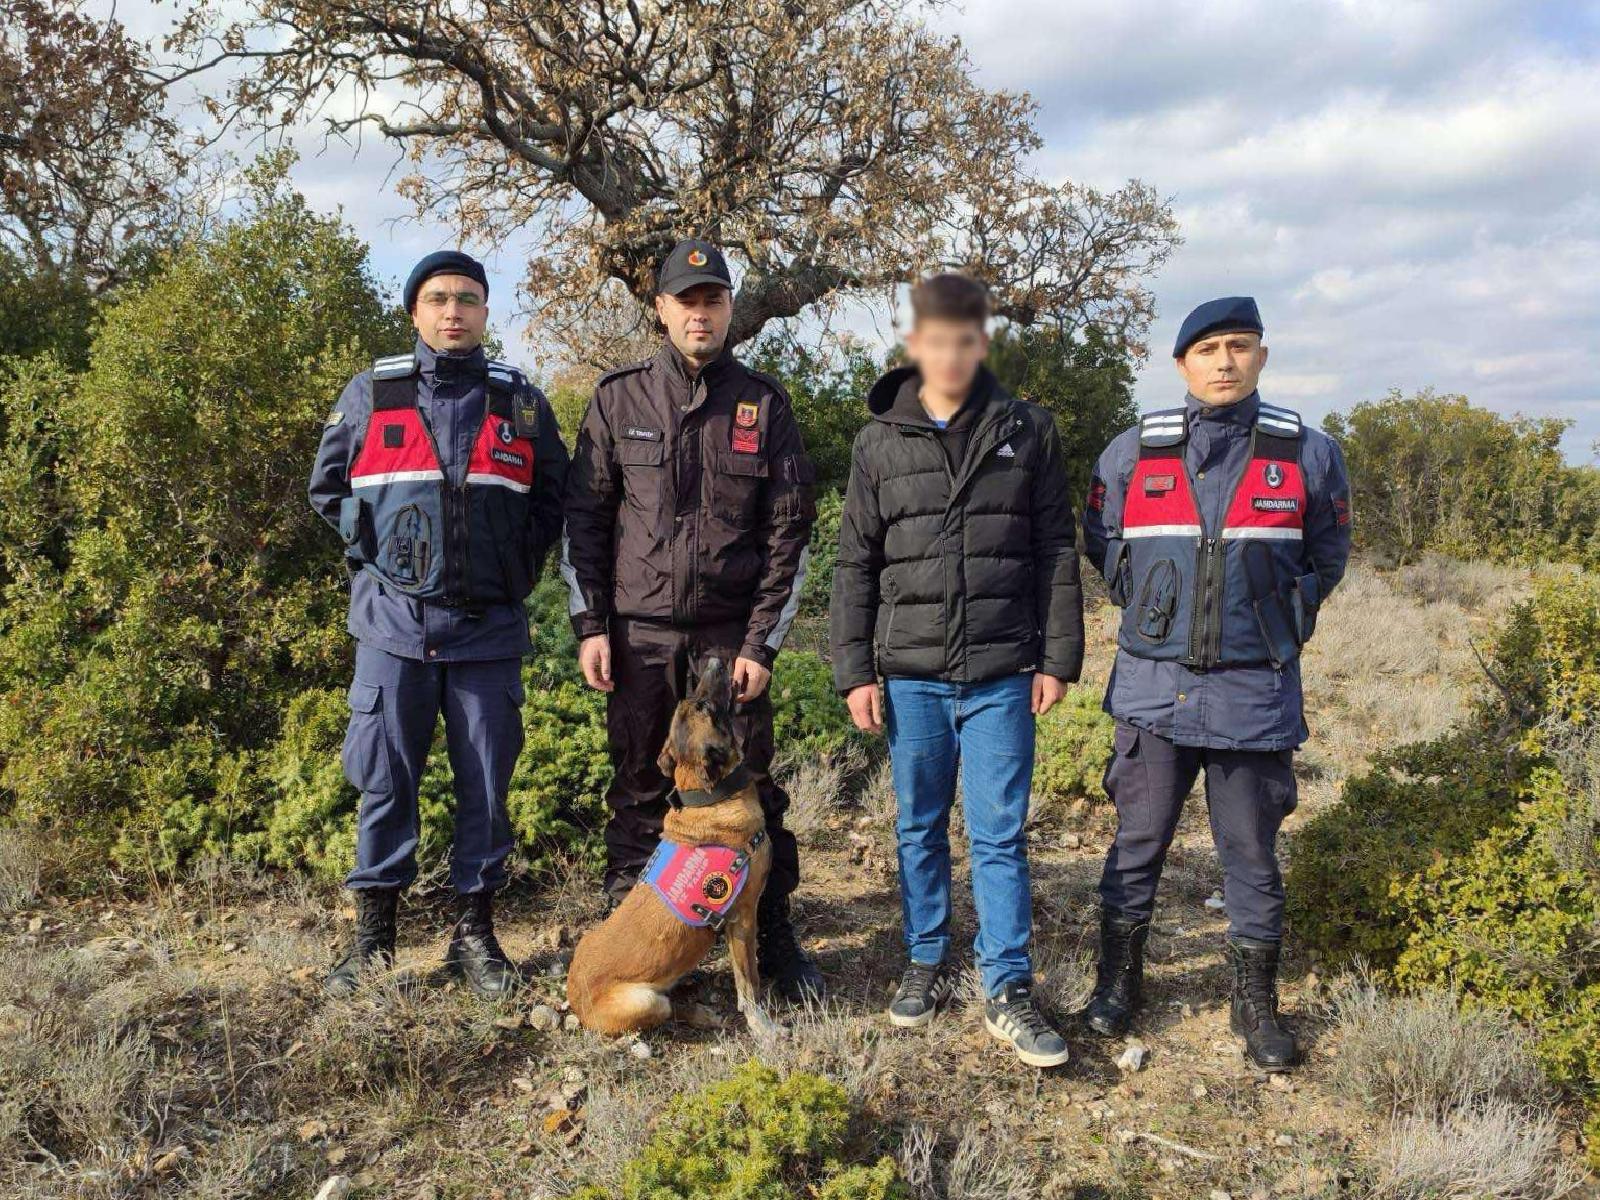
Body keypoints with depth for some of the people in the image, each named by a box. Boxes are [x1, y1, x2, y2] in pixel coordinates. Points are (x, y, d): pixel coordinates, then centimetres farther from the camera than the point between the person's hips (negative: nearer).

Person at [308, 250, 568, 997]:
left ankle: (475, 929, 18)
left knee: (485, 782, 5)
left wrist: (519, 567, 7)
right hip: (393, 623, 0)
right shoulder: (370, 394, 4)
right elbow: (327, 486, 14)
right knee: (384, 780, 4)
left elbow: (553, 495, 16)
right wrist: (373, 555, 5)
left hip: (490, 627, 1)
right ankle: (373, 931, 17)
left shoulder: (520, 402, 6)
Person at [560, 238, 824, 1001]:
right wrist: (590, 625, -2)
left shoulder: (764, 404, 4)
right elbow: (583, 517, 6)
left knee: (750, 791, 4)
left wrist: (764, 642, -5)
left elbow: (790, 531, 2)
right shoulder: (618, 399, 5)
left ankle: (775, 938, 17)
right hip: (638, 633, 1)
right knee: (638, 791, 8)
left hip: (732, 635, 0)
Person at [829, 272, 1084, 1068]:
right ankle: (926, 964, 27)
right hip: (910, 672, 1)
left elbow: (1056, 551, 5)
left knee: (999, 834, 1)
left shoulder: (1027, 432, 4)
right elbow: (855, 564, 6)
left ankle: (1009, 993, 10)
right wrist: (854, 672, 1)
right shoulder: (880, 442, 5)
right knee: (920, 828, 12)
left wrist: (1058, 658, 0)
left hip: (1002, 672, -1)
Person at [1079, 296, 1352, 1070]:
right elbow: (1101, 545, 15)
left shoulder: (1307, 455, 0)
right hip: (1153, 688, 1)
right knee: (1137, 844, 11)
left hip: (1256, 694, 0)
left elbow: (1325, 558, 13)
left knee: (1252, 854, 10)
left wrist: (1275, 625, 7)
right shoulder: (1132, 454, 1)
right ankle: (1118, 979, 28)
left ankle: (1256, 1002, 26)